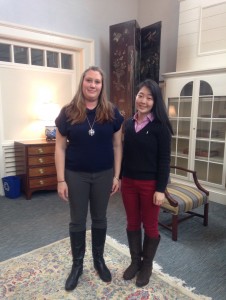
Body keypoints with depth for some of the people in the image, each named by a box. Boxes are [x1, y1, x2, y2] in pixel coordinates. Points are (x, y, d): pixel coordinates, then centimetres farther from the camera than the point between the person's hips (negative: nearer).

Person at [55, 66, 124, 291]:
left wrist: (116, 175, -1)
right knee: (77, 221, 12)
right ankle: (77, 264, 34)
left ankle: (99, 260, 38)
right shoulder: (68, 112, -6)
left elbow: (117, 145, 1)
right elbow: (60, 147, -5)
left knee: (99, 219, 16)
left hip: (103, 175, 1)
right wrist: (61, 180, -7)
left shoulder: (111, 113, -3)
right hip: (76, 175, 0)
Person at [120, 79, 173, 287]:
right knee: (132, 223, 16)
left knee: (150, 225, 11)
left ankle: (147, 265, 32)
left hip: (150, 184, -4)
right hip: (128, 182, 5)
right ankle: (135, 261, 37)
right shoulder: (128, 124, 5)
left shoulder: (160, 126, -10)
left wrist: (160, 189, -13)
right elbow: (123, 154, 10)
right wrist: (118, 177, 10)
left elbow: (164, 160, -11)